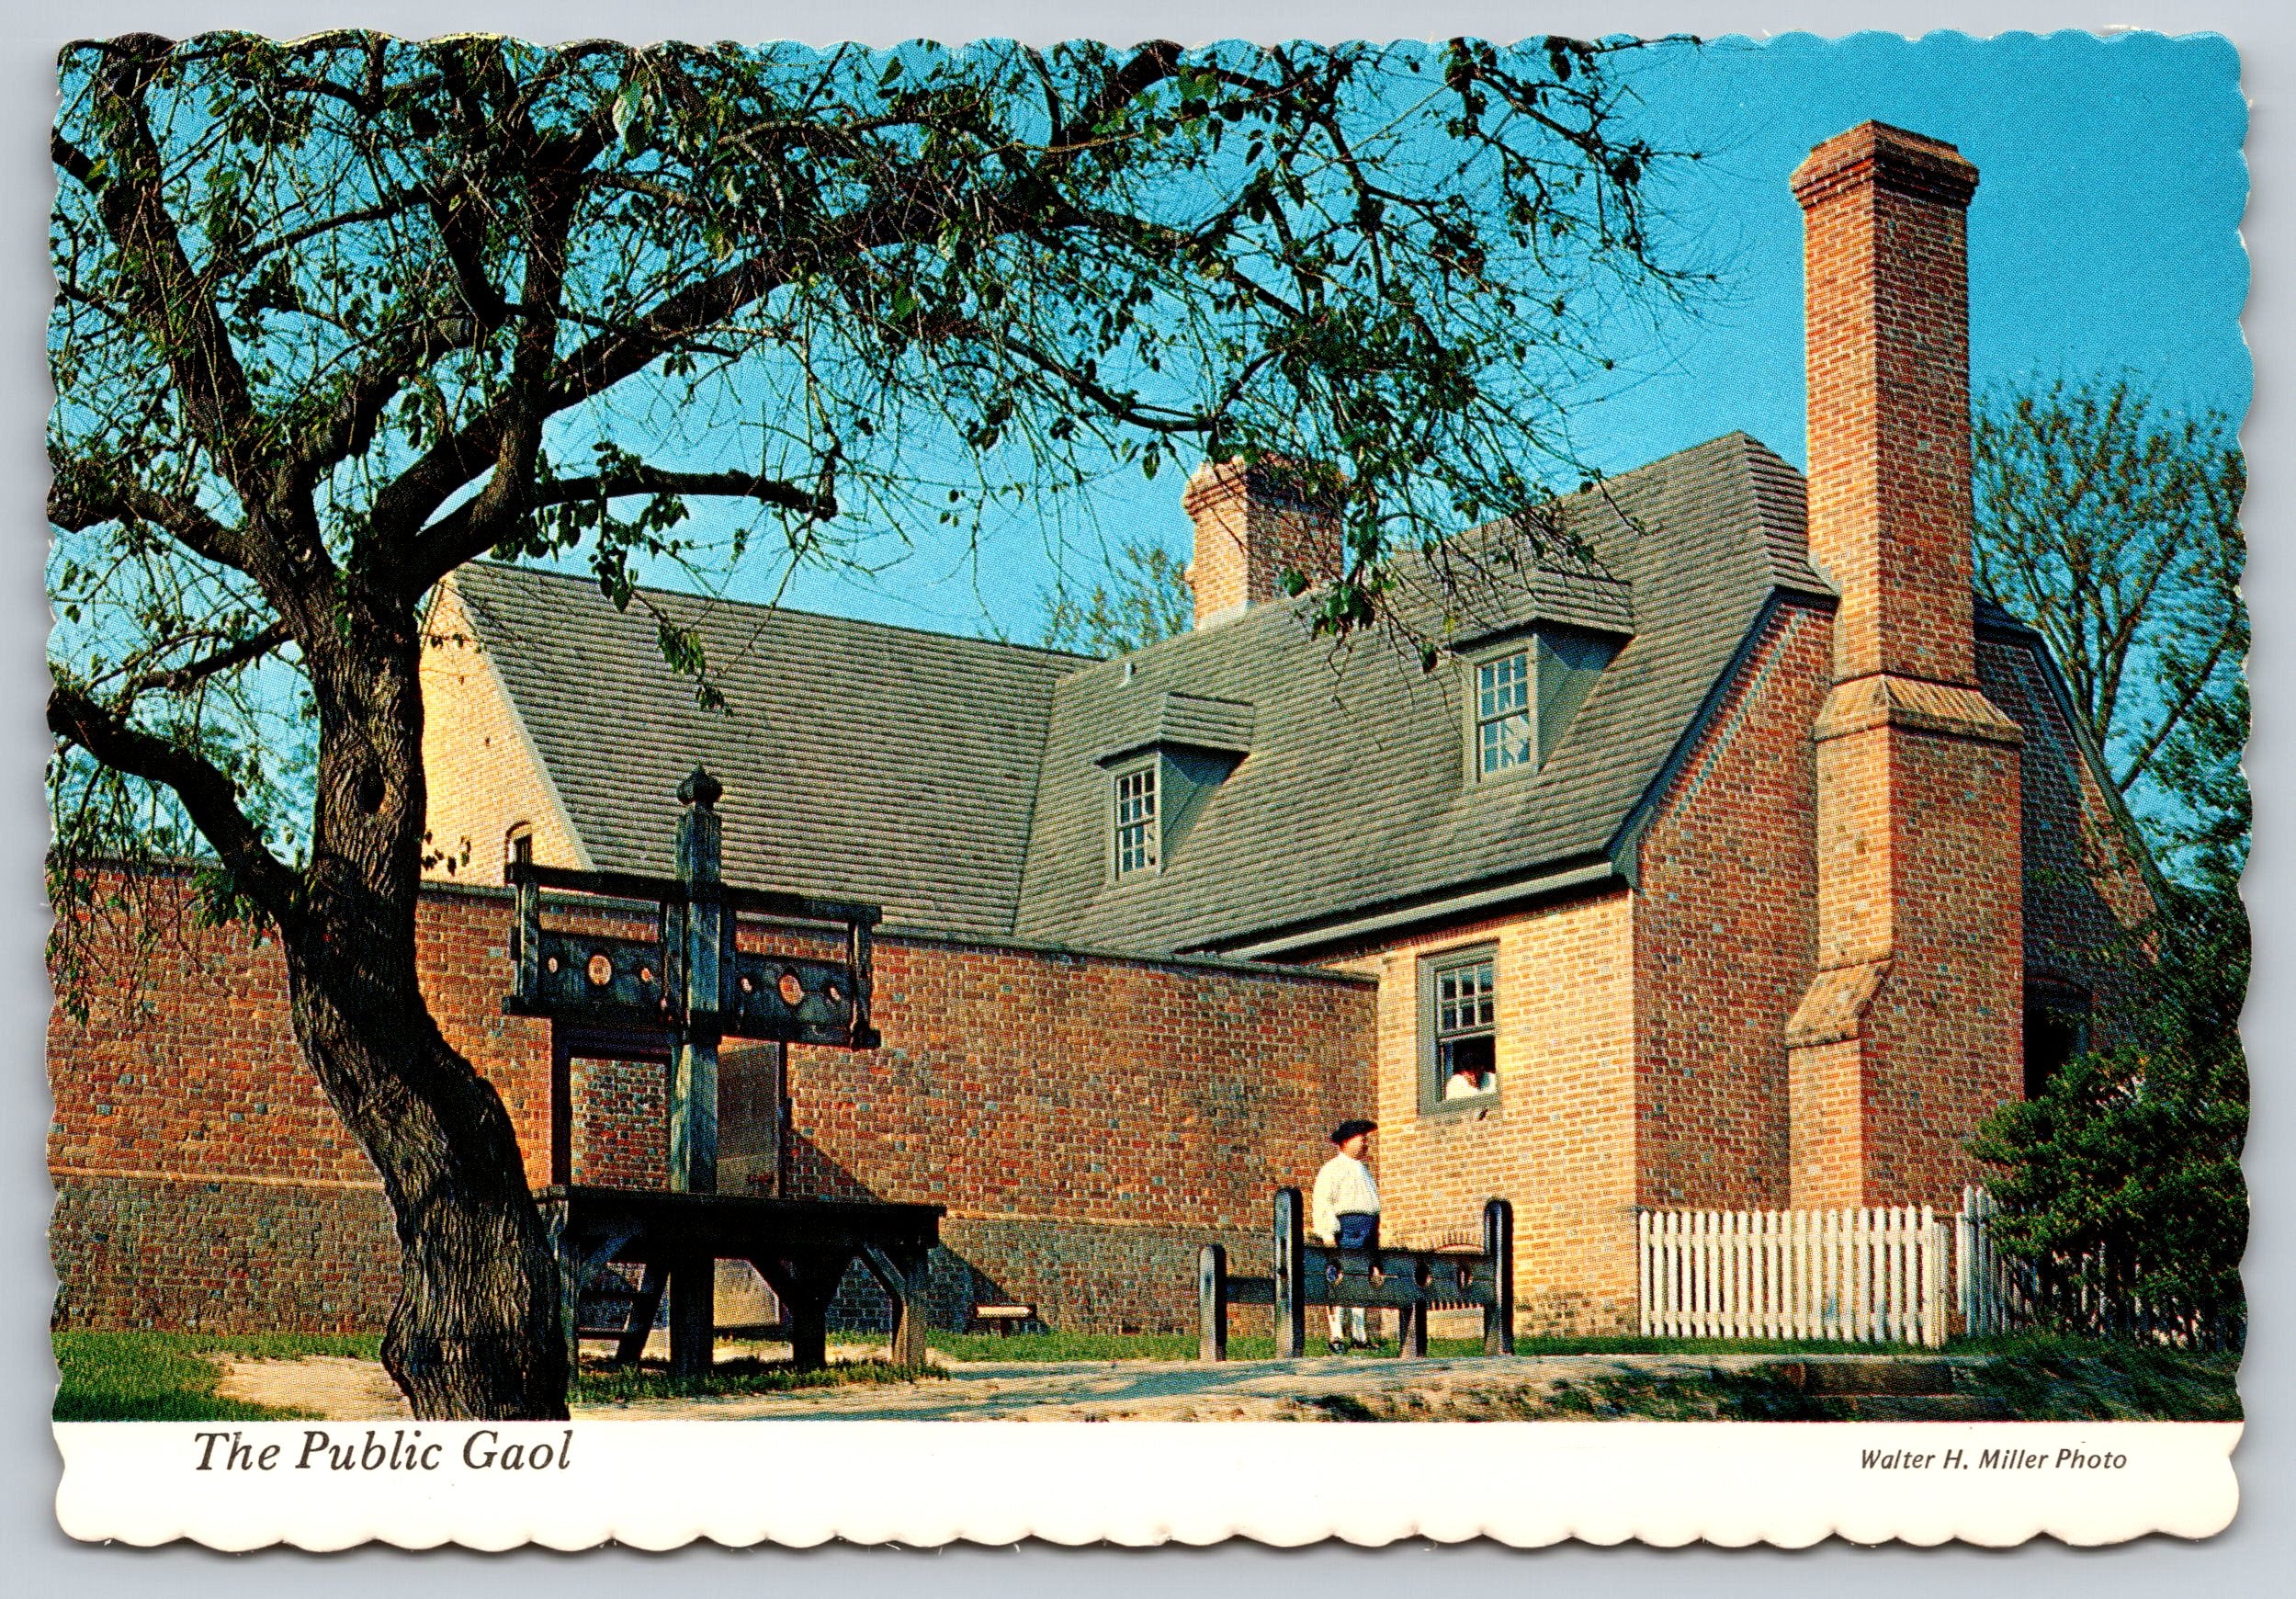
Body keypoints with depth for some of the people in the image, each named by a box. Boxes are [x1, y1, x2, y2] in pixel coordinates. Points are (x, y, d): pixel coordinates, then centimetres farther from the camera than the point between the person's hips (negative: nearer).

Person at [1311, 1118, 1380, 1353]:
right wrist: (1328, 1234, -17)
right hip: (1347, 1225, -8)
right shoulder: (1333, 1169, -3)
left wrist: (1375, 1234, 23)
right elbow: (1322, 1203, -10)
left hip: (1368, 1228, 8)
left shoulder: (1364, 1169, 24)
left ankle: (1361, 1334, 14)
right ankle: (1337, 1336, -12)